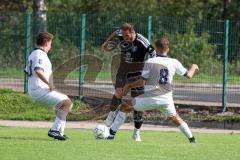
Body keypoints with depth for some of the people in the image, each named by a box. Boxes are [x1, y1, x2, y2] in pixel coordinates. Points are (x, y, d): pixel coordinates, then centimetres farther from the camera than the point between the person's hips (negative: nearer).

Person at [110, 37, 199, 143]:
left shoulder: (150, 62, -6)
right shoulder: (174, 63, 3)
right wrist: (194, 68, 35)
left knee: (125, 107, 11)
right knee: (175, 118, 26)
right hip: (166, 99, 4)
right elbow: (188, 75, 13)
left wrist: (128, 86, 10)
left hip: (150, 98, -3)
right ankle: (192, 139, 18)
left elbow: (142, 82, -7)